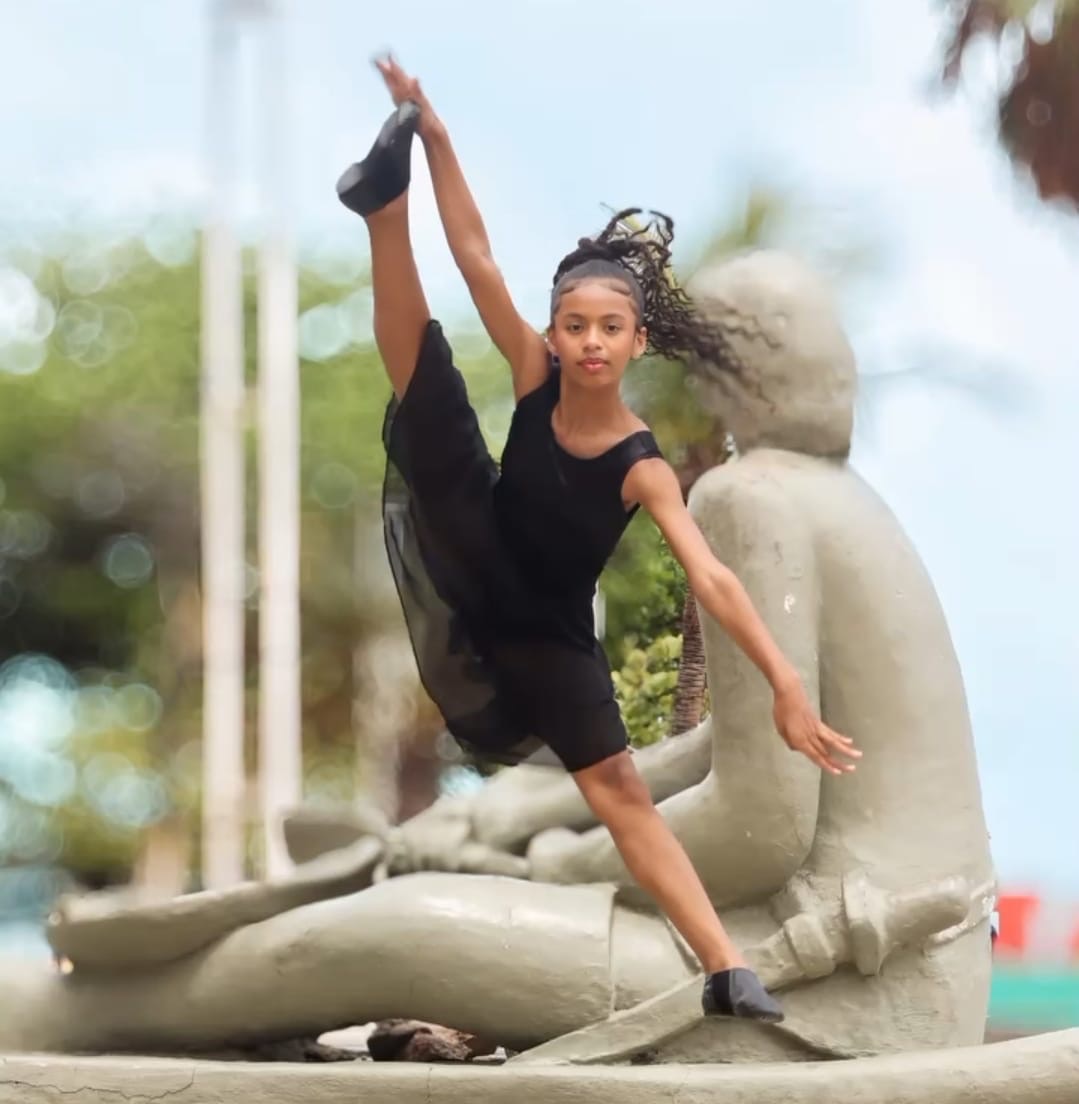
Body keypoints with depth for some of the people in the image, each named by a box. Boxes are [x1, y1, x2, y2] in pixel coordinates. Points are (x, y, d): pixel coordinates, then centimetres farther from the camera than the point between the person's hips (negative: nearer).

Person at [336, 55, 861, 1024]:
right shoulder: (537, 377, -15)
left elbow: (712, 579, -35)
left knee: (619, 787, -17)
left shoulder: (643, 467, -24)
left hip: (549, 634, -2)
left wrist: (787, 685, -47)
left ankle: (727, 972, -21)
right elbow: (477, 256, -20)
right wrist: (434, 131, -29)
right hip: (481, 575, 2)